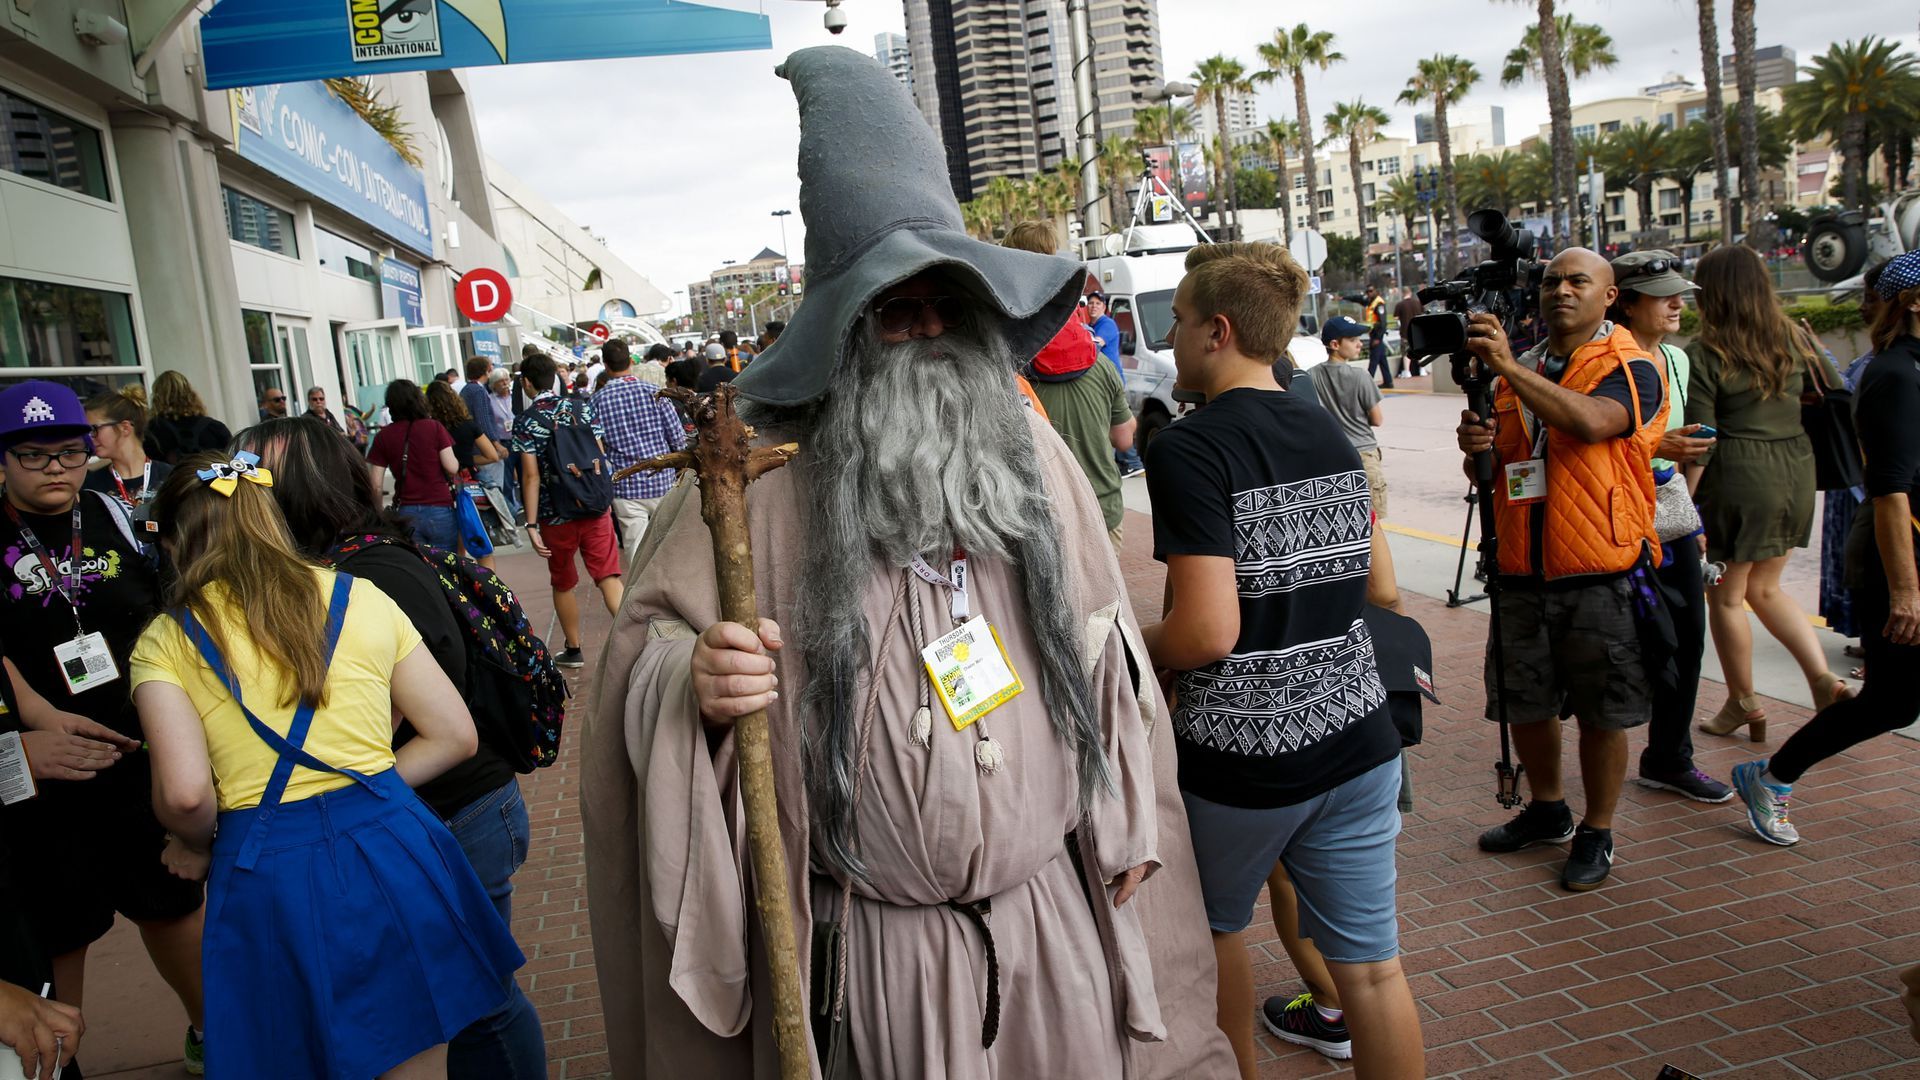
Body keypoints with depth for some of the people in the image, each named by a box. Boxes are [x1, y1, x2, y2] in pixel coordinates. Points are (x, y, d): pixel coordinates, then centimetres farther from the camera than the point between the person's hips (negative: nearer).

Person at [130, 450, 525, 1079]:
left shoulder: (166, 641, 0)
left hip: (268, 878, -1)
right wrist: (365, 790, 12)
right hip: (390, 848, 2)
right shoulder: (360, 599, 5)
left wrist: (198, 847, 9)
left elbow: (184, 793, -12)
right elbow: (454, 735, 4)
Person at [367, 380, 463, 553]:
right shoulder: (434, 427, -3)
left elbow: (376, 484, 1)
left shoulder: (383, 436, 2)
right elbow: (452, 467, -8)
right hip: (440, 510, -2)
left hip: (406, 512, 2)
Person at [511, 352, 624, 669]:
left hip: (556, 515, -2)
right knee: (609, 577, -1)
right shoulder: (582, 406, 2)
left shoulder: (525, 422, -7)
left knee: (563, 584, 16)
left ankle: (574, 650, 27)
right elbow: (600, 456, 4)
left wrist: (531, 525, -9)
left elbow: (531, 476, -11)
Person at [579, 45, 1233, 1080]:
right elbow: (642, 643, -5)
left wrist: (1128, 825, 9)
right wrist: (690, 680, -28)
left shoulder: (1029, 445, 1)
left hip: (1056, 910, 4)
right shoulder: (762, 475, -11)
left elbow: (1100, 649, 7)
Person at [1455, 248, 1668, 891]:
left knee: (1601, 714, 5)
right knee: (1524, 703, 16)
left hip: (1601, 576, -5)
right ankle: (1547, 811, 37)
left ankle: (1596, 834, 23)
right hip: (1522, 573, 6)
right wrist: (1476, 447, -7)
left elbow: (1591, 422, -27)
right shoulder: (1517, 371, 13)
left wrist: (1507, 366, -32)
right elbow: (1489, 475, 16)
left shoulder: (1631, 368, -4)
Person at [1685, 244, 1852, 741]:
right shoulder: (1792, 340, 5)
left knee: (1726, 595, 9)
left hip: (1739, 477, -6)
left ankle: (1742, 703, 19)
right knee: (1765, 588, 22)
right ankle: (1823, 677, 9)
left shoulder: (1705, 354, -11)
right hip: (1796, 475, 6)